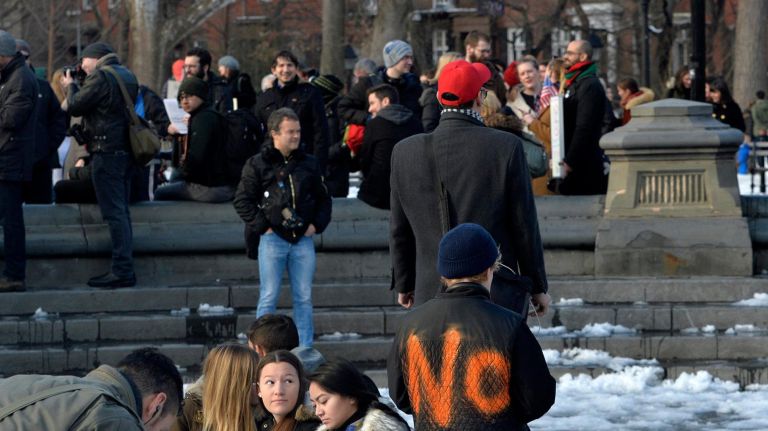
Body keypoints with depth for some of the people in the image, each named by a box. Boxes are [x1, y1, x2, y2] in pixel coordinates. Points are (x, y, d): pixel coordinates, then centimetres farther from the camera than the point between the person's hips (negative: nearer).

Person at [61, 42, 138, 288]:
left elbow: (74, 107, -11)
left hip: (107, 152, -9)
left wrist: (70, 86, 9)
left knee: (114, 213, -9)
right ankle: (124, 269, 13)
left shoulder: (100, 76, -12)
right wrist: (76, 87, 20)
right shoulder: (127, 75, 16)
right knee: (121, 211, 12)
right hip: (126, 151, 9)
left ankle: (122, 271, -11)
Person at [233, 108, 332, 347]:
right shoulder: (257, 164, 0)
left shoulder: (309, 164, 12)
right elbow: (242, 200, -1)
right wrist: (262, 226, -7)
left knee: (304, 298, 5)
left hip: (303, 240, 4)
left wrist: (317, 224, 6)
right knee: (268, 298, -3)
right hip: (273, 238, -3)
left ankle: (306, 350, 10)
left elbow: (323, 199, 21)